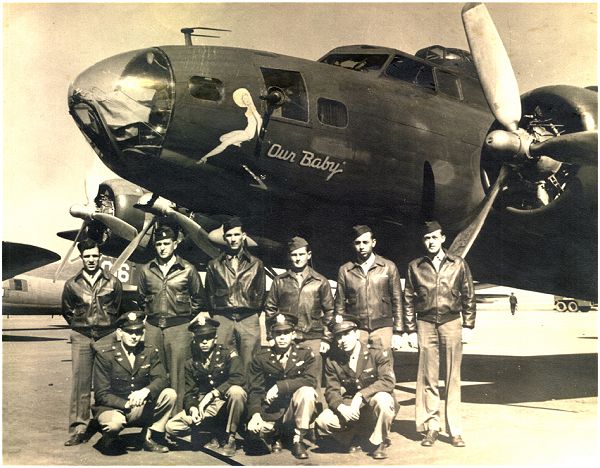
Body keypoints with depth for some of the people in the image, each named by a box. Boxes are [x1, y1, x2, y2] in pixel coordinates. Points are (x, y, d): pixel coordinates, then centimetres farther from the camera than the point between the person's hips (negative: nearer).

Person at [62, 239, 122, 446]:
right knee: (80, 381, -3)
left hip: (107, 336, -1)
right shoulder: (72, 284, 6)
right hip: (81, 337, 1)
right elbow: (66, 310, 19)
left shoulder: (113, 283, 3)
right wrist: (78, 326, 14)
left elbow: (120, 309, 13)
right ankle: (78, 428, 1)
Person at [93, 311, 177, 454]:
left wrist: (146, 391, -32)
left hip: (141, 408, 4)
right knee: (116, 422, -37)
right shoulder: (105, 356, -9)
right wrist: (126, 404, -28)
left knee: (170, 394, -18)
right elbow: (102, 394, -13)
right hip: (112, 407, -3)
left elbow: (161, 379, -10)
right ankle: (109, 441, 2)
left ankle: (150, 438, -2)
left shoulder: (151, 352, 2)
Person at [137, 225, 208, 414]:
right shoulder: (146, 270, 9)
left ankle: (177, 414, 3)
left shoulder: (188, 269, 1)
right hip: (153, 326, 3)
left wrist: (189, 317, 7)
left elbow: (199, 298, 11)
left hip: (179, 326, -3)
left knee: (177, 372, -3)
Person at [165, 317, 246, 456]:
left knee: (236, 391, -37)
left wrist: (213, 393, -26)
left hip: (227, 402, -3)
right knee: (171, 427, -16)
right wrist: (192, 408, -17)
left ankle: (230, 438, -16)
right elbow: (190, 392, 7)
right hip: (205, 407, 4)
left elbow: (239, 378, -19)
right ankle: (214, 432, 2)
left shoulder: (228, 354, -3)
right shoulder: (191, 364, 9)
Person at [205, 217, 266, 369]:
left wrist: (252, 313, 7)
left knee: (249, 366, -3)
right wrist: (216, 316, 10)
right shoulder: (214, 265, 13)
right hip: (222, 320, 0)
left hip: (249, 320, 0)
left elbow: (260, 294, 13)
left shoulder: (256, 264, 13)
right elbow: (210, 294, 16)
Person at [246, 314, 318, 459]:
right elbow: (255, 390, -3)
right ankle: (274, 434, 10)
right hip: (270, 413, 1)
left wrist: (280, 386, -23)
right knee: (254, 431, -30)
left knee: (307, 391, -31)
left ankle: (298, 440, -11)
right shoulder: (261, 358, 1)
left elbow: (310, 380, -18)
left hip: (295, 410, 0)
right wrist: (255, 413, -20)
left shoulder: (306, 354, -2)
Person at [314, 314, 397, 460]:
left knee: (382, 398, -37)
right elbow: (332, 391, -3)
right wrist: (341, 407, -26)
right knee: (322, 421, -23)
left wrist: (360, 396, -31)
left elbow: (388, 382, -23)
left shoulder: (377, 353, -11)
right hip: (351, 410, 3)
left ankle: (379, 443, -9)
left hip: (375, 410, -2)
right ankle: (353, 436, 9)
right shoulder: (332, 360, -2)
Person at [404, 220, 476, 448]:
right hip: (425, 324, 1)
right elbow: (408, 300, 8)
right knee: (428, 378, 2)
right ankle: (430, 427, 11)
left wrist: (468, 326, 3)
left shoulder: (458, 264, 5)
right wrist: (411, 330, 4)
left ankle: (455, 430, 10)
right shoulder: (415, 267, 6)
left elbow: (468, 297, 8)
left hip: (451, 323, 0)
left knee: (453, 378, 3)